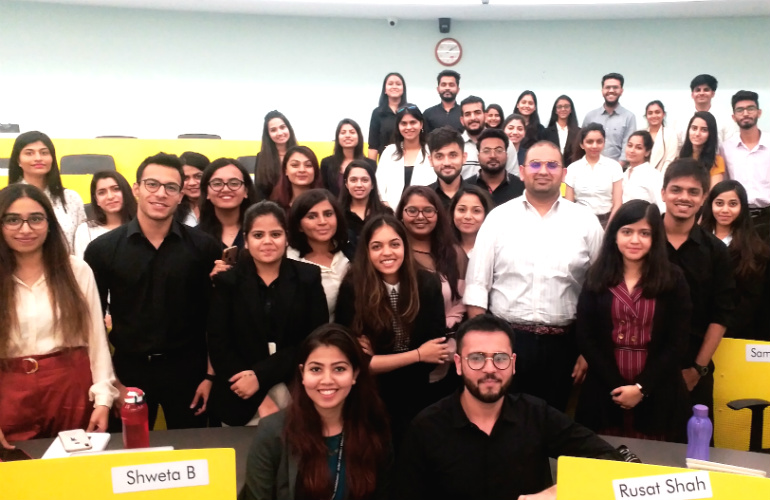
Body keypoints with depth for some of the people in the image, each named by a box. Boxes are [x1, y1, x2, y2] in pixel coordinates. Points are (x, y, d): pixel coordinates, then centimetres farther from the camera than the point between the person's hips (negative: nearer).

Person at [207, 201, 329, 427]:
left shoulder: (308, 277, 1)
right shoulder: (227, 281, 1)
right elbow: (219, 346, -3)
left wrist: (260, 375, -15)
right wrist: (259, 399, -11)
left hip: (298, 398, 0)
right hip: (242, 403, 0)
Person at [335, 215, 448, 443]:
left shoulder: (428, 284, -7)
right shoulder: (352, 288, -14)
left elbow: (438, 352, -9)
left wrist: (380, 360, -17)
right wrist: (417, 355, -13)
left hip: (416, 399, 2)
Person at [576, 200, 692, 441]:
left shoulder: (673, 279, 0)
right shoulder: (597, 276, 3)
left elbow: (678, 342, -3)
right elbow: (585, 338, -1)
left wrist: (642, 388, -10)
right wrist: (616, 385, -9)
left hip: (657, 395, -1)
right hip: (605, 392, 1)